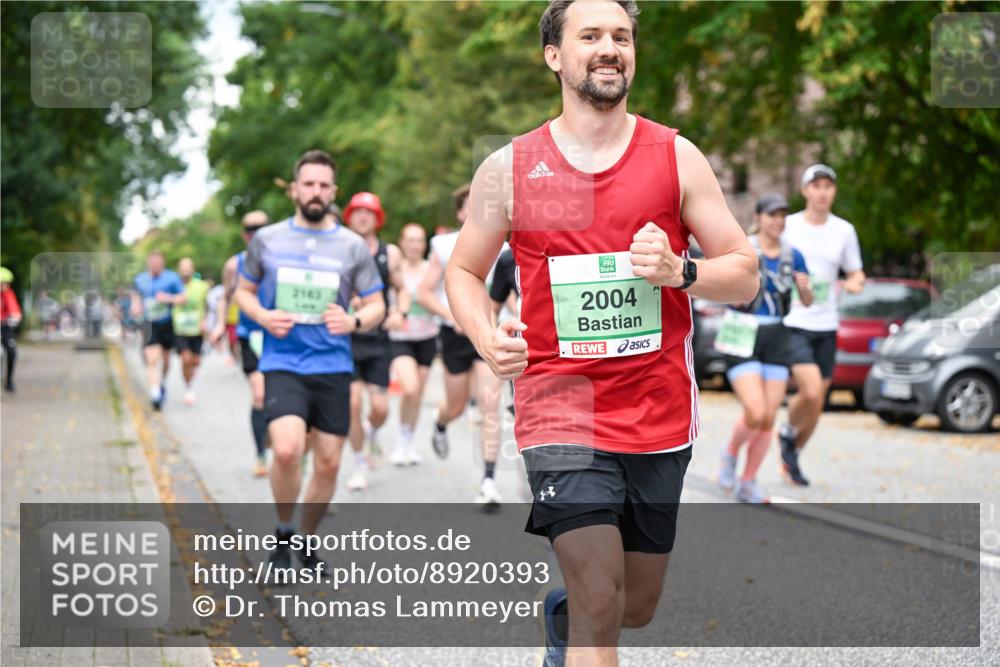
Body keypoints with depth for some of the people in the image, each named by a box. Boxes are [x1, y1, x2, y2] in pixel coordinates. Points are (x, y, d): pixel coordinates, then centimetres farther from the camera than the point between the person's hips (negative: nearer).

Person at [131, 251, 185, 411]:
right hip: (149, 324, -1)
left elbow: (183, 297, -8)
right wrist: (135, 306, 0)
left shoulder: (172, 278, -5)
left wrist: (169, 298, -25)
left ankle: (163, 381, 46)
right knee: (152, 359, -17)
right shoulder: (139, 280, 2)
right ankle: (155, 393, -22)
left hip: (167, 324, 1)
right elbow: (136, 294, 20)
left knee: (165, 357, 16)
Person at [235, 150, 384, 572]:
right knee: (287, 449, -22)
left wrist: (354, 322, -14)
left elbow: (376, 305, 8)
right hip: (283, 364, -2)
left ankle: (307, 539, 28)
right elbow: (244, 291, 15)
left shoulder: (353, 246, 5)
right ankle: (284, 533, 2)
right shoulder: (266, 240, 5)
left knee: (328, 463, 5)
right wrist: (263, 317, -6)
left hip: (333, 366, 2)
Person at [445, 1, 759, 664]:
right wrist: (487, 337, -9)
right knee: (600, 605, -17)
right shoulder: (509, 168, 0)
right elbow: (464, 271, 12)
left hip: (659, 415, 3)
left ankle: (562, 610, 49)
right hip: (561, 412, -2)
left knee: (635, 608, 16)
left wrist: (679, 273, -18)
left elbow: (746, 273, 3)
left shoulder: (676, 156, 2)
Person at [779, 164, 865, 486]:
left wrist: (855, 283, -9)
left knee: (818, 402, 8)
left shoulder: (844, 230, 6)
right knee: (812, 392, -20)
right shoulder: (787, 226, -3)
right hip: (792, 324, -4)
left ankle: (792, 456, 30)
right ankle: (788, 433, 11)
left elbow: (856, 273, 14)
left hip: (826, 326, 4)